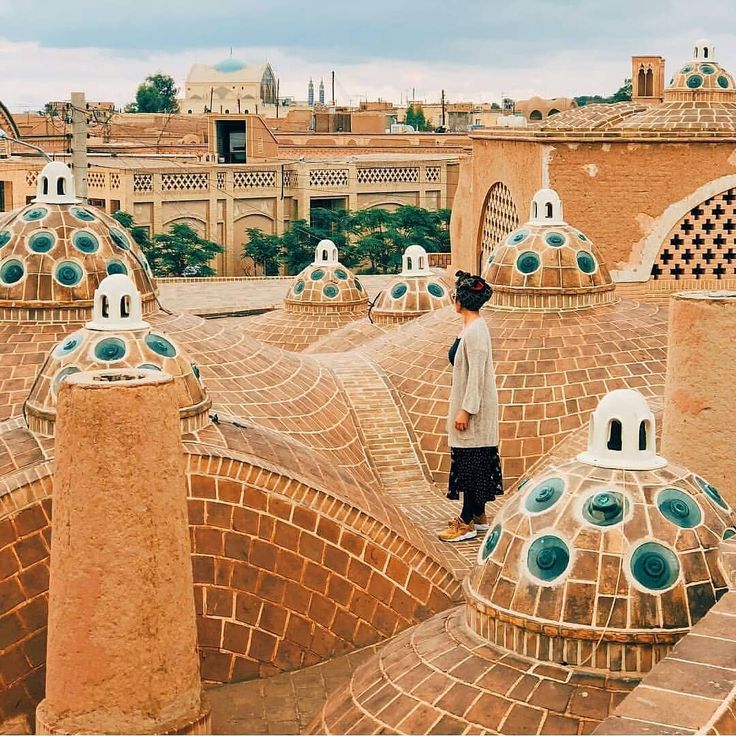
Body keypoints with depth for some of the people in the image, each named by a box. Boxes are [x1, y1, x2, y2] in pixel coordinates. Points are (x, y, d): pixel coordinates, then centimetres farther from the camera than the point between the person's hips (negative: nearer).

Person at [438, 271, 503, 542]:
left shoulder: (475, 331, -20)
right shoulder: (474, 327, 10)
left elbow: (476, 375, -22)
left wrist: (465, 410, -21)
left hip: (474, 407, -10)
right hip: (472, 405, 10)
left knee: (470, 462, -4)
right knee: (476, 462, 15)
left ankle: (467, 522, 1)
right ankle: (478, 515, 24)